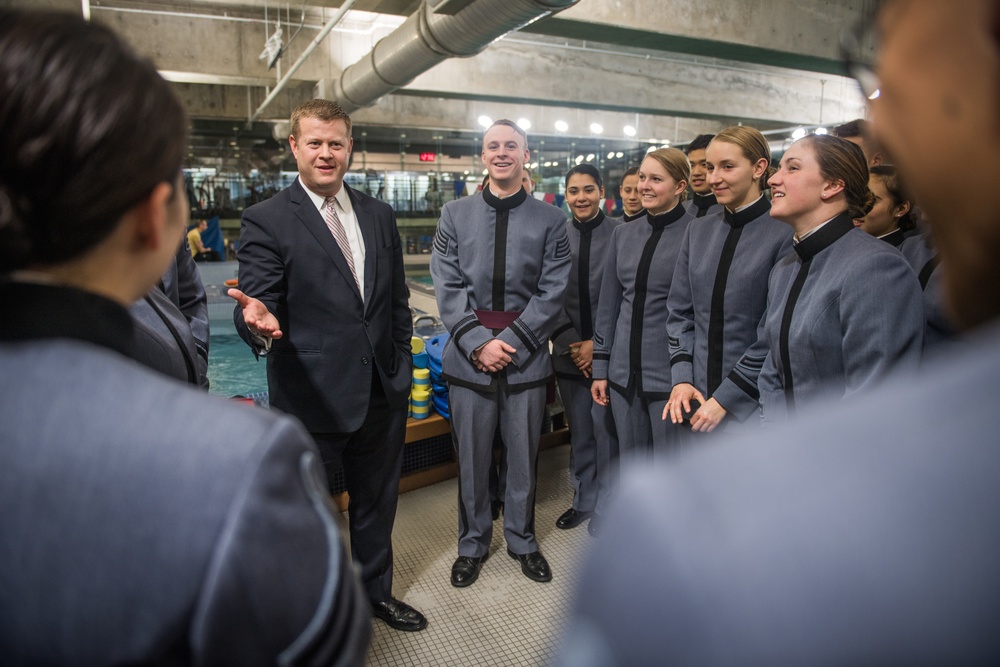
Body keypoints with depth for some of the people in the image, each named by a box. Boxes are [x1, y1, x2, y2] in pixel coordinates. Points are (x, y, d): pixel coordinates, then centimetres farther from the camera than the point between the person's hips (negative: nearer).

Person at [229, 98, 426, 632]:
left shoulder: (379, 216, 7)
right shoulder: (265, 221, -9)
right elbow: (258, 304, -15)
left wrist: (401, 365, 8)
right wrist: (260, 323, -38)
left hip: (382, 392, 5)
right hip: (313, 399, -4)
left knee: (377, 502, 22)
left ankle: (376, 591, 45)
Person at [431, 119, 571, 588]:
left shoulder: (550, 220, 3)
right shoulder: (455, 215, 6)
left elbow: (552, 292, -2)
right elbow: (448, 288, -1)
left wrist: (512, 342, -11)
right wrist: (479, 342, -11)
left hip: (526, 356, 0)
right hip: (468, 356, 1)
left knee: (523, 456, 12)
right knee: (472, 459, 10)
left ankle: (521, 539, 34)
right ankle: (472, 543, 31)